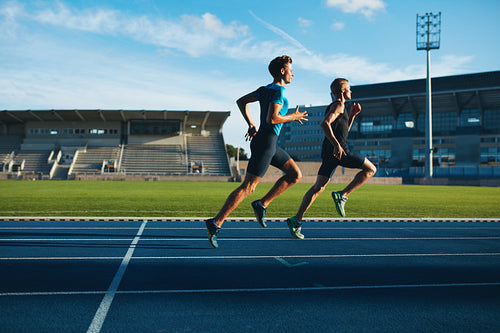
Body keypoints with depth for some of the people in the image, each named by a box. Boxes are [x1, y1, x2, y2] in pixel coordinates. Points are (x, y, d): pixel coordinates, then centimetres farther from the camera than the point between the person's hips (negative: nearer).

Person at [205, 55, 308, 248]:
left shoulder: (265, 89, 16)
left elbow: (241, 101, 20)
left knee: (295, 174, 11)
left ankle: (262, 204, 9)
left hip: (270, 144, 10)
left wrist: (251, 125, 18)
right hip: (265, 143, -10)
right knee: (248, 187, -11)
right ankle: (216, 223, -11)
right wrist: (293, 117, -7)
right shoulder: (279, 90, -11)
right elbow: (272, 118, -22)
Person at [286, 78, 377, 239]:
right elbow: (325, 124, -18)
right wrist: (337, 145, -24)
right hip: (338, 151, -9)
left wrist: (352, 115, 25)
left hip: (329, 152, 9)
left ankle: (297, 219, -1)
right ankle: (342, 195, -6)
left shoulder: (336, 106, 27)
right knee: (370, 169, 2)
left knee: (319, 187, 6)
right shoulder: (338, 105, -3)